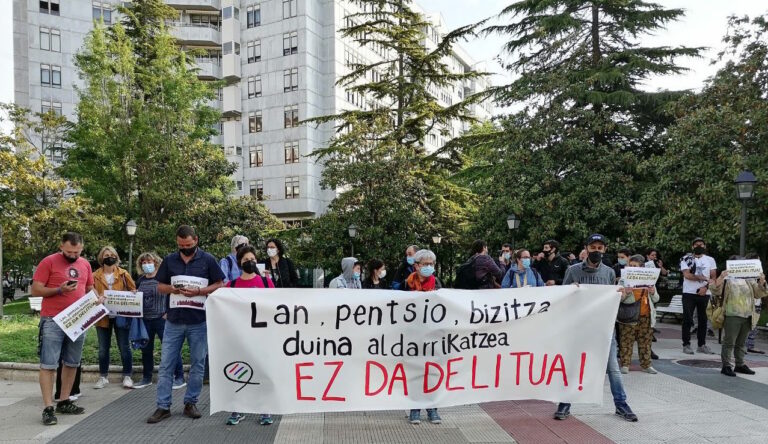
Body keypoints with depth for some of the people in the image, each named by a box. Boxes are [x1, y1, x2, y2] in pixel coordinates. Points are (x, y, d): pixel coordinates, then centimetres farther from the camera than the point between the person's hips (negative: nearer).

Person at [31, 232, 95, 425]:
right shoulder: (48, 262, -7)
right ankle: (48, 408, 0)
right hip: (53, 321, -6)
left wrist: (97, 297, 0)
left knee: (72, 364, 12)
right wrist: (59, 290, -21)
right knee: (48, 365, -3)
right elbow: (35, 290, -8)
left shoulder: (85, 265, 9)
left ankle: (64, 402, 23)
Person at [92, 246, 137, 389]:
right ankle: (103, 377, 22)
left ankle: (127, 376, 13)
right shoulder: (95, 276, 3)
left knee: (124, 347, 3)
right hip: (103, 317, 1)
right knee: (103, 349, 9)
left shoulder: (123, 274, 1)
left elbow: (133, 291, 6)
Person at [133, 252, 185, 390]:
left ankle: (179, 377, 2)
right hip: (145, 320, 6)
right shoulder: (140, 280, 13)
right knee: (146, 349, 13)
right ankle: (147, 378, 28)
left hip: (161, 318, -6)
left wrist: (169, 312, -15)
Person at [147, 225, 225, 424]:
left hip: (199, 321, -2)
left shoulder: (208, 260, -1)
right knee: (166, 365, 3)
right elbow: (159, 286, 11)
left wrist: (198, 292, -17)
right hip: (174, 320, 2)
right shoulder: (169, 260, 6)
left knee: (198, 364, 7)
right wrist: (172, 289, -12)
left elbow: (219, 285, -2)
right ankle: (163, 406, 12)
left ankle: (190, 403, 21)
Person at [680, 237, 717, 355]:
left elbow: (713, 277, 4)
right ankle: (686, 345, 2)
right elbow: (687, 275, -11)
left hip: (704, 294, 3)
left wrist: (705, 287, -11)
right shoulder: (686, 259, 1)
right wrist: (702, 278, -20)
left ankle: (702, 345, 16)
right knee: (687, 319, -2)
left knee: (703, 319, 7)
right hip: (689, 293, -3)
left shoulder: (710, 260, 10)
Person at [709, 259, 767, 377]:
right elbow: (715, 291, -16)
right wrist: (720, 278, -32)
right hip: (732, 316, -5)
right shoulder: (726, 279, -5)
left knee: (741, 343, 17)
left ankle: (740, 364, 27)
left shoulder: (748, 280, 11)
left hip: (747, 317, 6)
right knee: (729, 342, -1)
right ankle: (726, 366, 5)